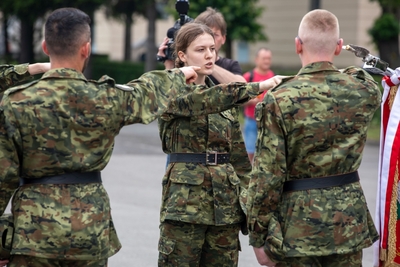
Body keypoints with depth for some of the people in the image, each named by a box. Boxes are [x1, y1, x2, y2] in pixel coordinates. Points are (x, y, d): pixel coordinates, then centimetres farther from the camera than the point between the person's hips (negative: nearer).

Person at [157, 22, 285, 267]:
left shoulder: (225, 99, 15)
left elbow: (239, 154, 16)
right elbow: (204, 101, -26)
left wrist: (249, 199, 9)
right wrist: (259, 87, -33)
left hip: (226, 201, 6)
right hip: (185, 199, -6)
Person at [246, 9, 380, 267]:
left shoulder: (279, 100, -14)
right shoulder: (365, 91, -3)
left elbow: (267, 176, -13)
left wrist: (258, 236, -5)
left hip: (298, 225, -4)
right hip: (349, 219, 4)